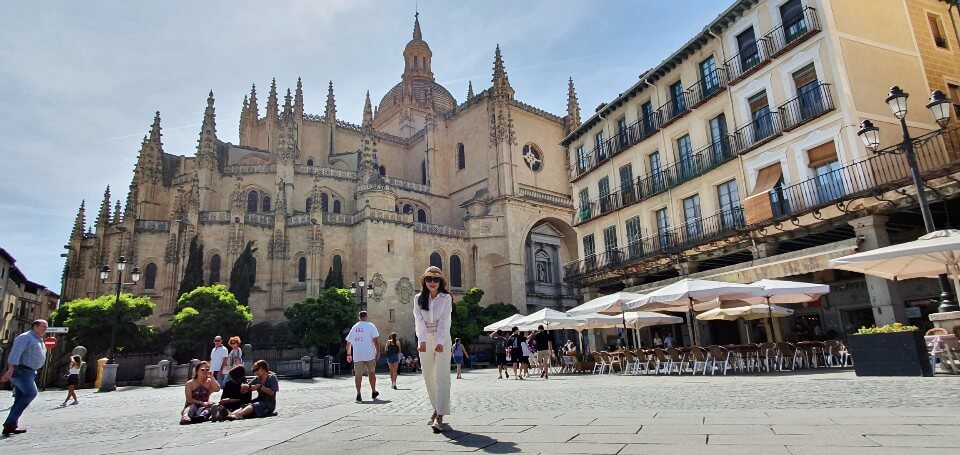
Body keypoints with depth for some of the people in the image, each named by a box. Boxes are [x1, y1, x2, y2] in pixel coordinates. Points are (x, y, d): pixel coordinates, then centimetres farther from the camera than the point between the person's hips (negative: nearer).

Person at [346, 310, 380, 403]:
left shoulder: (354, 327, 13)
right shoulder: (370, 326, 0)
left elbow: (348, 342, 15)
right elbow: (375, 339, -9)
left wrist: (349, 354, 23)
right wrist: (378, 352, -4)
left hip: (357, 355, 2)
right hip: (369, 354, -2)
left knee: (358, 375, 4)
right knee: (371, 373, 12)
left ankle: (358, 394, -6)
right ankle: (374, 392, 21)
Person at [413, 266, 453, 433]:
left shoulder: (446, 298, -2)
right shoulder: (418, 298, 4)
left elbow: (444, 321, -11)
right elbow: (419, 320, -7)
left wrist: (440, 342, -23)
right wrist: (422, 341, -20)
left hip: (442, 339, -3)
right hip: (425, 340, 3)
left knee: (442, 377, -10)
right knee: (429, 378, 9)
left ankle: (440, 417, -13)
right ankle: (436, 409, 26)